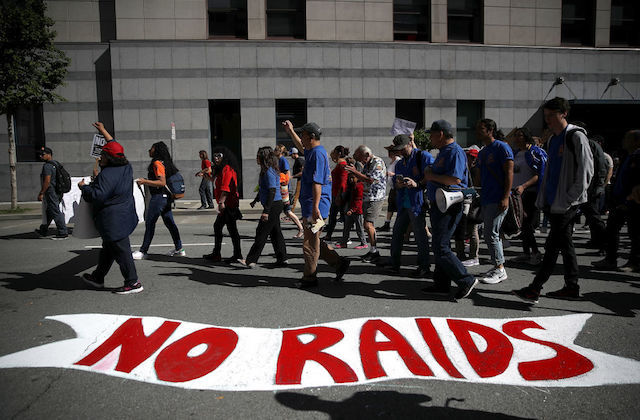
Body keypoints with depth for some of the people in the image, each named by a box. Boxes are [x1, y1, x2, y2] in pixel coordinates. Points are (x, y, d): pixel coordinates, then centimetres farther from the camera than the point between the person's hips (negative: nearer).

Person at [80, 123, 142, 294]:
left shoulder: (106, 175, -21)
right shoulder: (126, 168, 6)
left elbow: (97, 196, -24)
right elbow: (115, 147, 21)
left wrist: (83, 187, -6)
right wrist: (104, 131, 29)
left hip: (113, 221, -10)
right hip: (125, 215, 10)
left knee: (121, 250, -4)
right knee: (108, 248, 21)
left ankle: (133, 283, 0)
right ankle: (98, 277, 35)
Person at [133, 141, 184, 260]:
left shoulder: (157, 163, -13)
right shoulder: (164, 162, 16)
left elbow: (162, 182, -21)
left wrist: (145, 181, -20)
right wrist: (146, 181, 27)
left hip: (159, 196, -10)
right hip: (166, 197, 10)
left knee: (149, 223, -5)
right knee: (169, 222, 12)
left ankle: (143, 252, 0)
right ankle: (179, 249, 16)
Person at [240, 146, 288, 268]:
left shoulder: (269, 172, -17)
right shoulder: (267, 171, 15)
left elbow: (272, 192, -23)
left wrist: (266, 211, -24)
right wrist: (256, 200, 38)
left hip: (273, 206, -10)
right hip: (276, 206, 10)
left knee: (261, 233, -4)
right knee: (275, 232, 12)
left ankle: (251, 260, 2)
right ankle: (282, 259, 17)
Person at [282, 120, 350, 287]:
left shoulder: (317, 154, -16)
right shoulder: (312, 151, 15)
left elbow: (317, 182, -23)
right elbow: (302, 146, 41)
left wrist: (315, 207, -27)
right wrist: (290, 131, 42)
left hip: (314, 206, -10)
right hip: (310, 205, 10)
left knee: (310, 243, -1)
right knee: (314, 241, 15)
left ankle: (310, 278, 9)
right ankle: (339, 263, 20)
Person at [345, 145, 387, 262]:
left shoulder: (378, 162, -14)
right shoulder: (367, 164, 15)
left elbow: (370, 180, -21)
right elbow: (363, 179, 20)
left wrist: (355, 172, -16)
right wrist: (354, 171, 3)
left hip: (375, 198, -9)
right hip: (367, 198, 9)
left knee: (368, 224, -13)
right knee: (369, 225, 12)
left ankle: (374, 252, -5)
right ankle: (372, 251, 20)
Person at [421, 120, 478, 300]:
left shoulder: (454, 152, -13)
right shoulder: (443, 152, 19)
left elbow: (455, 179, -26)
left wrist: (432, 176, -15)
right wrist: (427, 177, 11)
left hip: (449, 207, -11)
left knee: (441, 249, -10)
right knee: (440, 246, 13)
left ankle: (466, 281, -1)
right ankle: (441, 284, 21)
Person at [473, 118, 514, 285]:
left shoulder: (501, 147, -7)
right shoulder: (482, 153, 18)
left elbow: (509, 173, -13)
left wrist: (505, 197, -20)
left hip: (498, 200, -9)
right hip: (486, 199, 9)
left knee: (491, 234, -10)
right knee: (491, 234, 12)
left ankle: (499, 269, 0)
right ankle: (499, 268, 21)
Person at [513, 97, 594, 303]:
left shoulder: (576, 137, -9)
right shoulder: (553, 139, 17)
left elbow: (586, 171, -14)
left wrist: (570, 198, -18)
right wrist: (543, 198, 17)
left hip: (567, 203, -9)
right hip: (554, 202, 9)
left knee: (553, 246, -8)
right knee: (565, 244, 13)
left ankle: (535, 288, -8)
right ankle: (572, 287, 22)